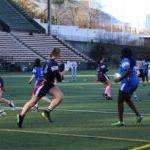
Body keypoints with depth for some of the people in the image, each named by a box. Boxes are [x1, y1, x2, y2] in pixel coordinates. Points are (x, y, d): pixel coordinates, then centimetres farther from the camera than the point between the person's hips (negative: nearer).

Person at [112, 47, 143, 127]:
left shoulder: (125, 60, -14)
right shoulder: (132, 60, 14)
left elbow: (128, 71, -27)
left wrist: (120, 79, -21)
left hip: (128, 82, -9)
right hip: (135, 81, 9)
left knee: (120, 101, 0)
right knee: (127, 99, 26)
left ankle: (120, 121, 1)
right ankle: (138, 115, 15)